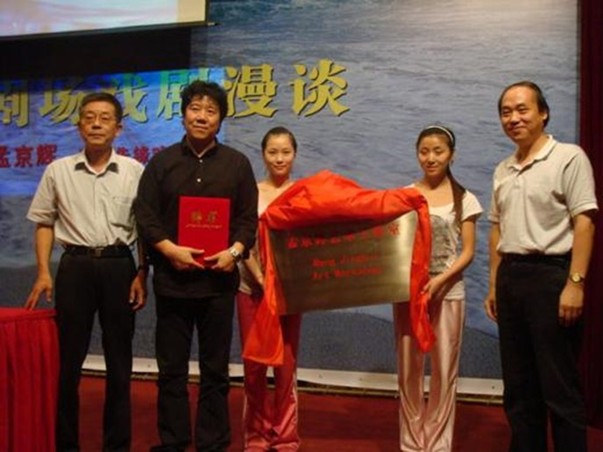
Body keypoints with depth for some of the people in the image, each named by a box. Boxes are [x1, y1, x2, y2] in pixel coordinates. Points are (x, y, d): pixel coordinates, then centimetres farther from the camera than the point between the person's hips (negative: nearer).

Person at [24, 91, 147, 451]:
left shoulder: (134, 171, 2)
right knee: (68, 358, 5)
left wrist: (142, 275, -3)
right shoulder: (58, 170, 4)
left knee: (119, 359, 7)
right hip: (75, 266, 0)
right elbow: (44, 222, 9)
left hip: (119, 266, 0)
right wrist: (44, 272, 1)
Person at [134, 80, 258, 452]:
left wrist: (235, 251, -13)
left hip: (219, 279, 0)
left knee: (216, 369, 8)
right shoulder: (162, 162, 8)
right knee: (171, 368, 7)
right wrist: (170, 249, -13)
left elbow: (248, 218, 4)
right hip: (172, 278, 0)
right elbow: (145, 214, 2)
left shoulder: (237, 164, 8)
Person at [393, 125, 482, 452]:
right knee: (409, 370, 6)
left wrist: (439, 280, -16)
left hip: (448, 291, -1)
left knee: (444, 370, 3)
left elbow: (467, 252, -1)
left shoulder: (464, 199, 2)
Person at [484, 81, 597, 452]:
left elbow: (584, 222, -11)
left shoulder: (569, 157, -5)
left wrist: (575, 282, -18)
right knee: (518, 384, 14)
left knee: (560, 386, -1)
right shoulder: (503, 170, 15)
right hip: (511, 276, 7)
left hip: (551, 274, -7)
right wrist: (495, 284, 15)